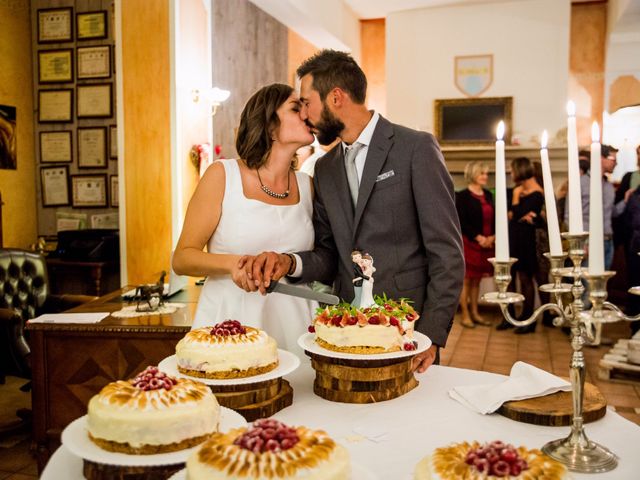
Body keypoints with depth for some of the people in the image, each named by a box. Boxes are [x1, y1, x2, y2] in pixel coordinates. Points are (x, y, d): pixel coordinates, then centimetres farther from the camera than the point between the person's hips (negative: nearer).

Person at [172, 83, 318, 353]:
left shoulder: (307, 186, 7)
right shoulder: (222, 176, -4)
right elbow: (181, 259, -4)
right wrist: (231, 263, -20)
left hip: (292, 322, 3)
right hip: (229, 320, -3)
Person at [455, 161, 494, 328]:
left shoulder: (488, 195, 14)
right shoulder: (462, 196, -6)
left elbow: (493, 219, 14)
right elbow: (462, 222, -11)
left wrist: (492, 237, -3)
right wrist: (478, 237, -15)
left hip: (487, 243, 6)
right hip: (469, 242, -6)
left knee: (477, 280, 11)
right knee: (467, 280, -1)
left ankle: (475, 313, 18)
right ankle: (465, 315, 5)